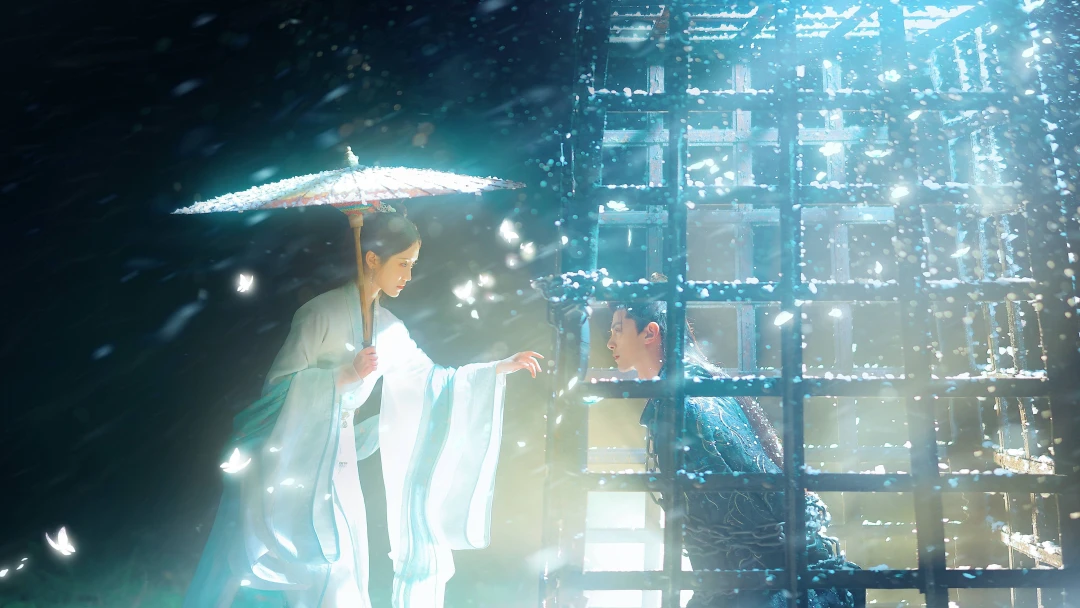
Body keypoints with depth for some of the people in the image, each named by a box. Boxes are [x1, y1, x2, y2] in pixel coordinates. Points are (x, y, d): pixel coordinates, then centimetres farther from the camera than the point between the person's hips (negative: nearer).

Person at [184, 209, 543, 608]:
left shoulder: (388, 328, 4)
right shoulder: (322, 312, -15)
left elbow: (435, 380, 8)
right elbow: (279, 386, -17)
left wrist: (503, 367, 5)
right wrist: (347, 374, -27)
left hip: (337, 456, 6)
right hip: (291, 457, -6)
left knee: (346, 570, 7)